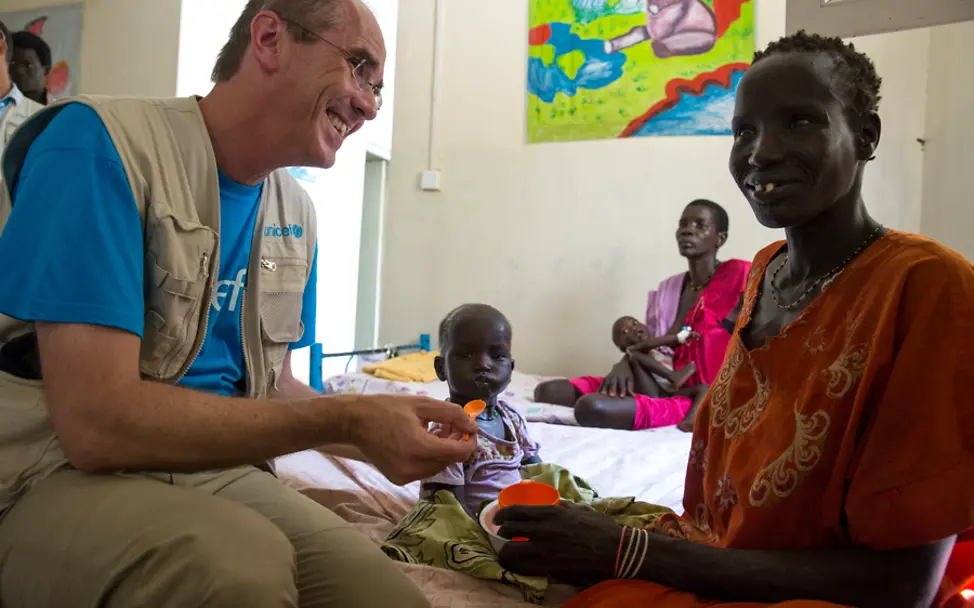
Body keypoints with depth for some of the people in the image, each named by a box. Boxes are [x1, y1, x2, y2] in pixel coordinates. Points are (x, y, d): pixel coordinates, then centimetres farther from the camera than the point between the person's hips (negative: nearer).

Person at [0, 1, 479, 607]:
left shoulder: (298, 213, 5)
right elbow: (96, 422, -25)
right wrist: (347, 418, -23)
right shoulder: (99, 142, -17)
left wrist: (379, 431, -4)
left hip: (218, 470, 5)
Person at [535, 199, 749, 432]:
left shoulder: (738, 277, -5)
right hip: (655, 384, 7)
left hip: (695, 398, -7)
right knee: (547, 391, -4)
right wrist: (623, 365, -9)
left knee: (592, 408, -33)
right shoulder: (666, 289, 14)